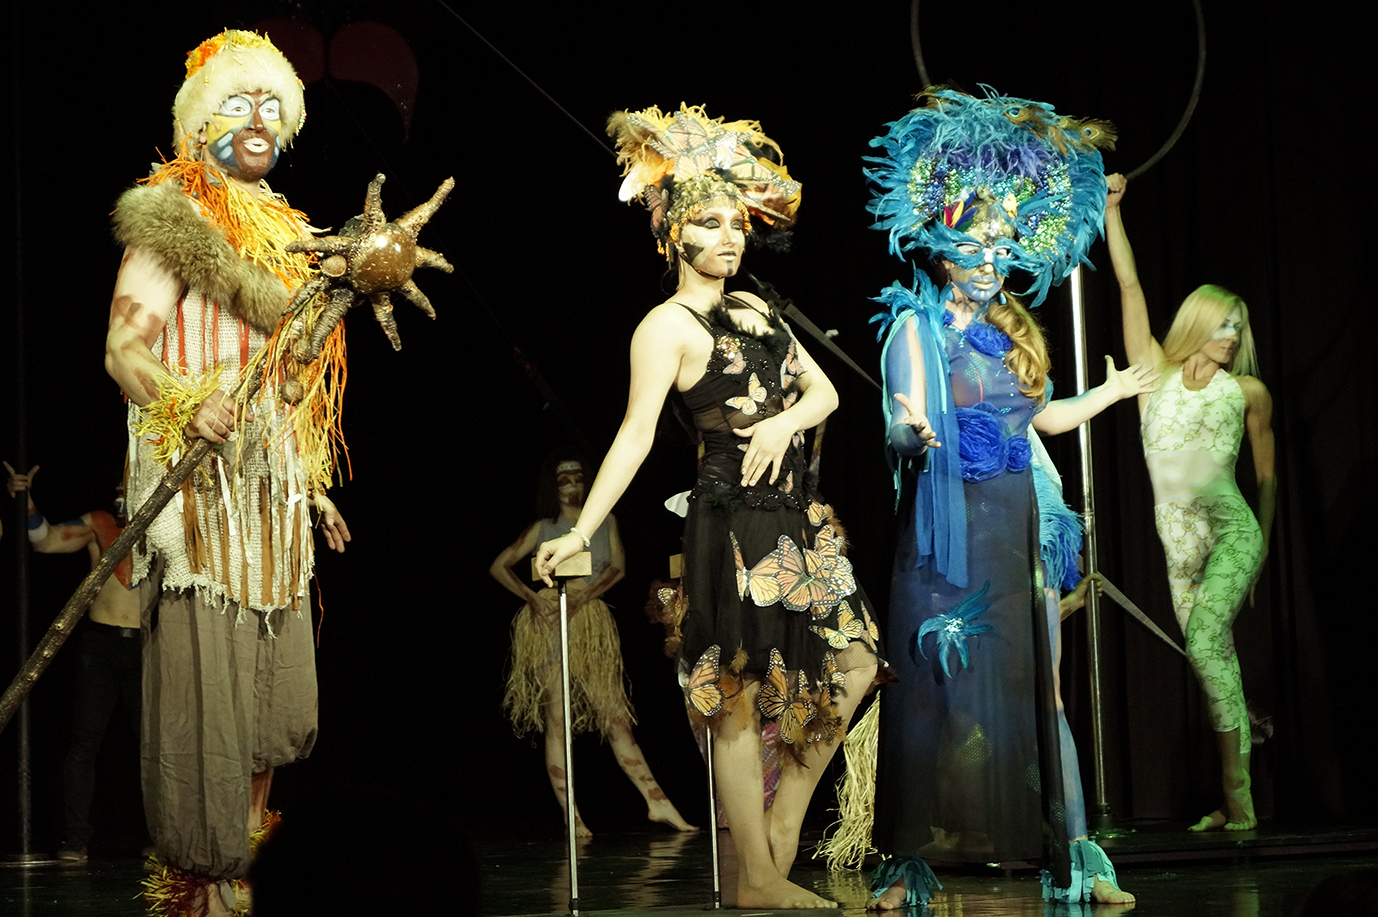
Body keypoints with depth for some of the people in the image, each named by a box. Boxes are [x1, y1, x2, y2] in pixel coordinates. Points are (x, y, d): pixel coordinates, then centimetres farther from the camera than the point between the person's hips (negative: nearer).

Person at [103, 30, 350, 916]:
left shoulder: (277, 230, 20)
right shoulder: (173, 220, -4)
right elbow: (125, 350, -15)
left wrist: (312, 485, 26)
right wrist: (189, 406, -34)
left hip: (272, 496, 8)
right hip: (203, 492, -8)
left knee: (273, 698, 8)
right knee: (205, 691, -10)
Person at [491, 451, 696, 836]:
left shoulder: (605, 522, 13)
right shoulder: (542, 529, 8)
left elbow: (617, 568, 2)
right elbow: (499, 567, 7)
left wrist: (582, 597, -14)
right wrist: (531, 599, -8)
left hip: (592, 624, 2)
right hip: (550, 624, -2)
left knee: (616, 715, -2)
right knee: (557, 720, -6)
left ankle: (657, 803, -7)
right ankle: (571, 815, -9)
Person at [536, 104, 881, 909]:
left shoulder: (754, 311, 16)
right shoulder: (667, 327, -7)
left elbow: (824, 389, 15)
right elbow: (636, 434, -13)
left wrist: (786, 421, -8)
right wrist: (582, 531, -21)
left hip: (795, 513, 8)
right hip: (734, 520, -8)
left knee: (854, 663, 8)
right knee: (740, 694, -4)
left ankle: (784, 824, 19)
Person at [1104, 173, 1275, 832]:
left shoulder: (1248, 392, 4)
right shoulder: (1157, 373, 9)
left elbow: (1267, 474, 13)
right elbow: (1130, 287, 9)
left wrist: (1263, 544, 16)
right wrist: (1111, 212, 8)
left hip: (1231, 533, -3)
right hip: (1180, 543, 3)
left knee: (1206, 643, -21)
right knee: (1213, 659, 4)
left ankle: (1238, 796, -22)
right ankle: (1232, 802, 6)